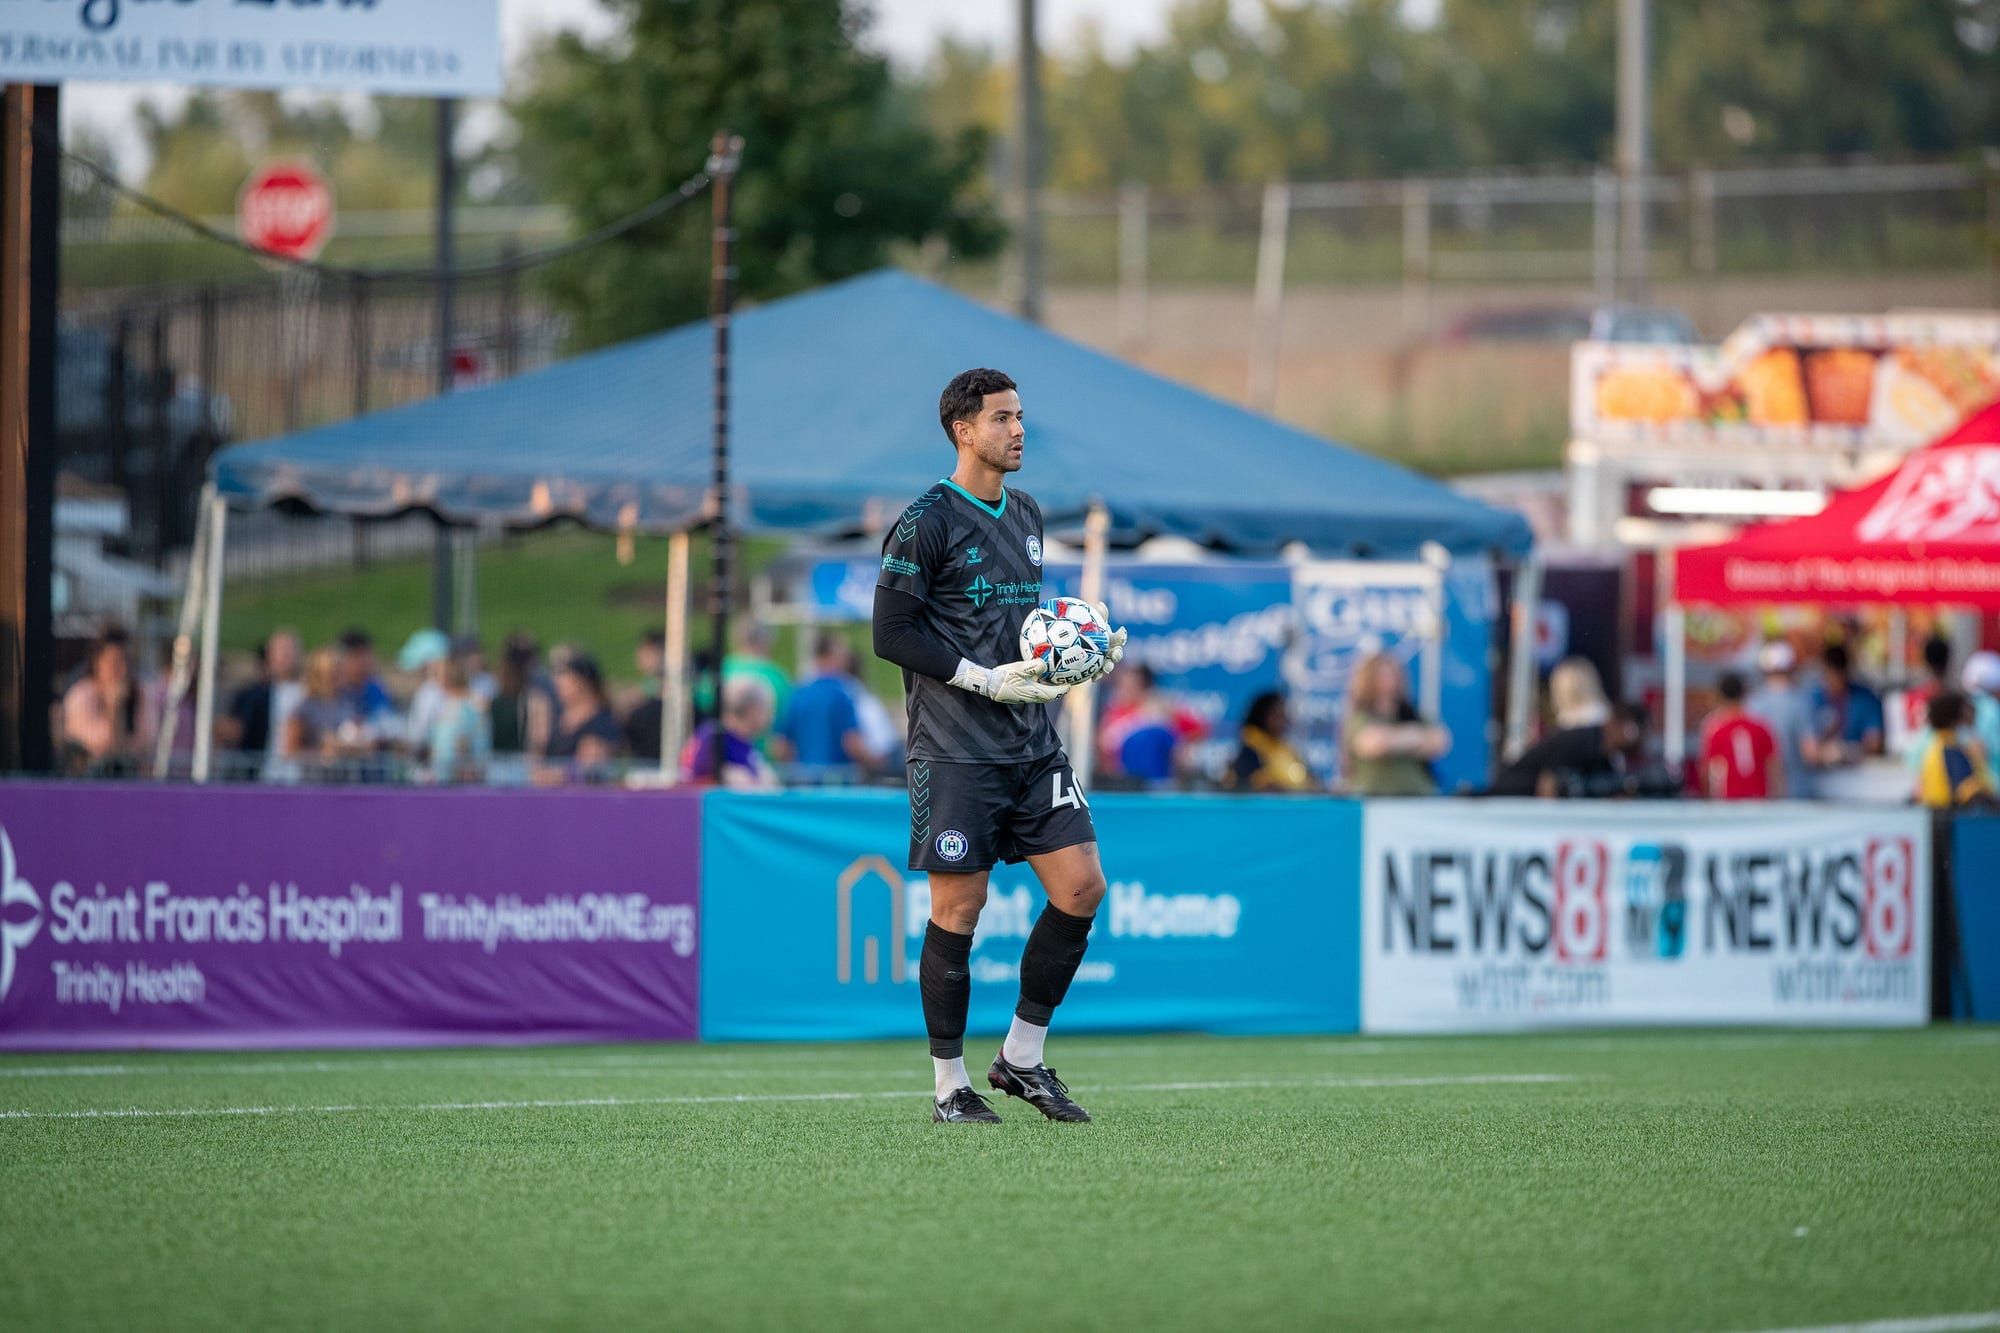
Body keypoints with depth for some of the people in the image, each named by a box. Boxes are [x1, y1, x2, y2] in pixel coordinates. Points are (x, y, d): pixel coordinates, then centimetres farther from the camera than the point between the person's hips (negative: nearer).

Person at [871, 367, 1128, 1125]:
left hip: (1033, 743, 7)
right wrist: (984, 678, -16)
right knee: (958, 908, -3)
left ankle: (1022, 1056, 12)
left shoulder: (1027, 516, 14)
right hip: (956, 750, -7)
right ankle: (949, 1086, 8)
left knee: (1081, 887, -1)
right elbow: (891, 634, -11)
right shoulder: (926, 522, -8)